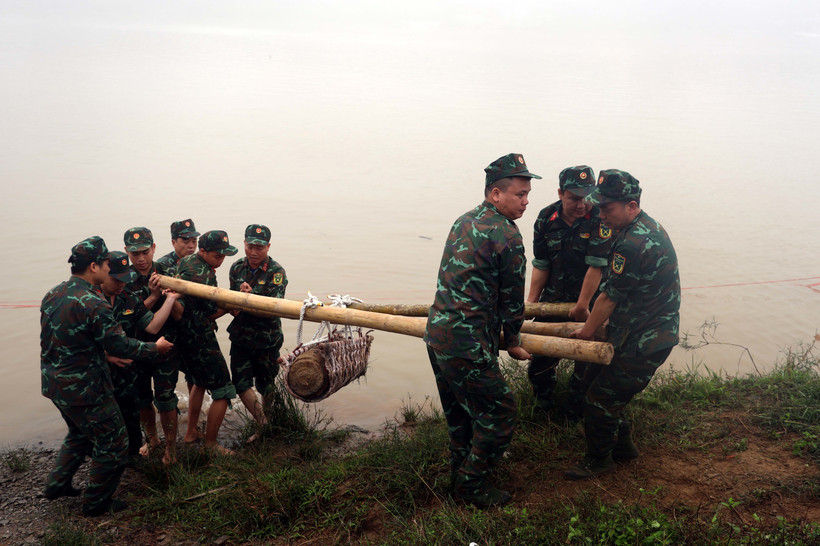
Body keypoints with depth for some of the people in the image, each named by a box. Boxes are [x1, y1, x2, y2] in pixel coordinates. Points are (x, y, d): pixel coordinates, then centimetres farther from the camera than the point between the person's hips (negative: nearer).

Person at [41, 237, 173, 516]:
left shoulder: (53, 294, 3)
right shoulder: (93, 304, -25)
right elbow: (121, 346, -21)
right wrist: (156, 346, -4)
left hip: (54, 383, 9)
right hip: (84, 389, -9)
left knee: (80, 433, 31)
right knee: (113, 443, 8)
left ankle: (57, 485, 37)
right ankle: (97, 502, 19)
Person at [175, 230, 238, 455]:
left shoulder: (186, 261, 5)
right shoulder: (203, 275, -24)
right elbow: (214, 312, -16)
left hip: (184, 335, 11)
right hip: (200, 340, -11)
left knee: (200, 381, 29)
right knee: (223, 392, -2)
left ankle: (191, 432, 39)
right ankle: (210, 444, 8)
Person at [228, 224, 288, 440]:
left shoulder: (276, 272, -13)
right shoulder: (237, 268, 2)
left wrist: (250, 297, -36)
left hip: (267, 339, -4)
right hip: (241, 337, 4)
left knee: (266, 385, 8)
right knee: (240, 382, -1)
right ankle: (264, 423, 13)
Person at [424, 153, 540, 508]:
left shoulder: (464, 221, 13)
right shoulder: (506, 235, -15)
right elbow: (512, 297, -7)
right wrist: (513, 341, 9)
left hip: (437, 331, 10)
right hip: (467, 344, -10)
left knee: (460, 411, 24)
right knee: (499, 411, 4)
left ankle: (460, 472, 39)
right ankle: (472, 484, 15)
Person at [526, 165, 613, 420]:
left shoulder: (600, 218, -21)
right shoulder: (546, 218, -6)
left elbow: (596, 266, -22)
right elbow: (540, 265, 0)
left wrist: (582, 306, -20)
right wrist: (531, 302, 0)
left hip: (588, 299, -4)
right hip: (553, 297, 4)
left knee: (586, 358, 1)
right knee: (541, 353, 10)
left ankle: (572, 412, 22)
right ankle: (543, 404, 36)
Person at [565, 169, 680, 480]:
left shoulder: (632, 245, -27)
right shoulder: (650, 227, 8)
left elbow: (609, 299, -17)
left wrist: (586, 332, -1)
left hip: (644, 343, -10)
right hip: (656, 334, 10)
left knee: (600, 399, 0)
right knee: (612, 393, 21)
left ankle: (598, 460, 18)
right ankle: (622, 445, 37)